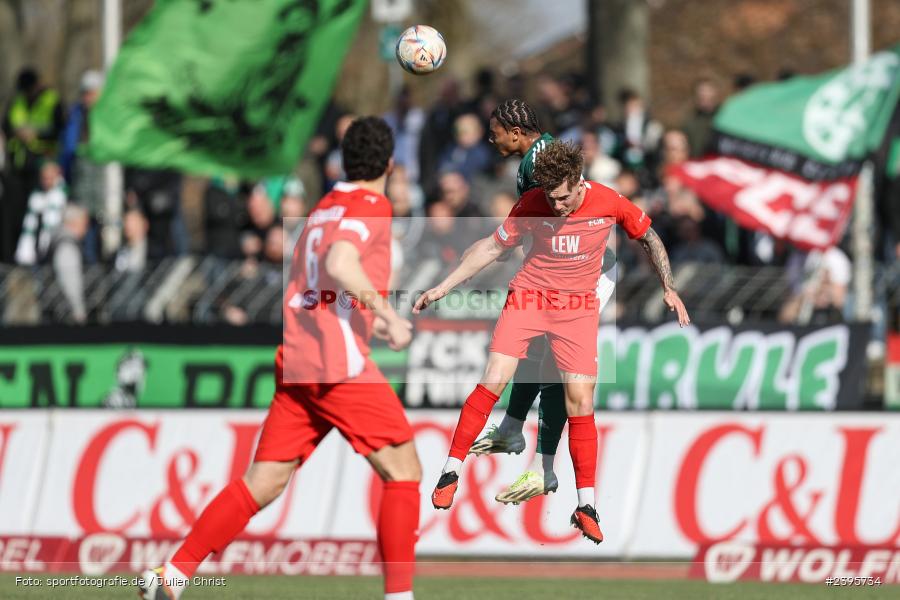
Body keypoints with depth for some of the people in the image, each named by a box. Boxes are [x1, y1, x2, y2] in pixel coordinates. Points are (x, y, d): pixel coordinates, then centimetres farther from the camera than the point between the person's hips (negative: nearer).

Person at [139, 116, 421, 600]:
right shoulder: (372, 206, -4)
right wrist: (388, 316, -16)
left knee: (264, 481, 5)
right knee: (403, 470, 2)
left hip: (293, 360, 8)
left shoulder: (323, 209, 21)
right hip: (339, 362, -7)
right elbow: (340, 265, -22)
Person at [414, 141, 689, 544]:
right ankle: (452, 470, -2)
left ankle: (585, 505, 1)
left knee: (580, 400, -7)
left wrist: (668, 288, 2)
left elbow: (648, 237, 5)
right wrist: (444, 287, -3)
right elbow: (492, 247, -1)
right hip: (529, 295, 0)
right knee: (493, 381, -14)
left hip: (578, 307, 0)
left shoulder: (609, 204, -14)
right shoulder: (532, 204, -13)